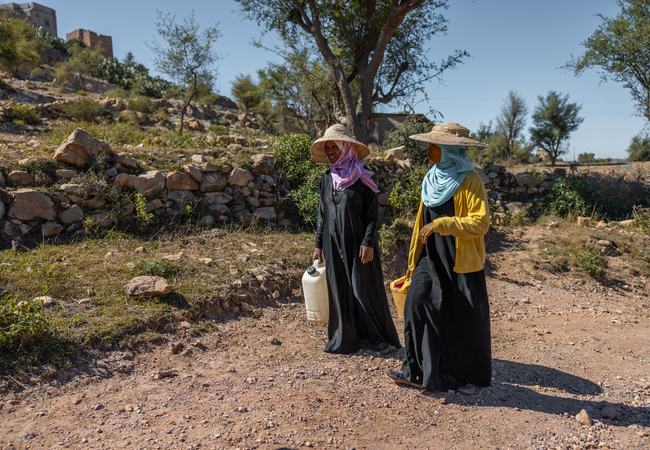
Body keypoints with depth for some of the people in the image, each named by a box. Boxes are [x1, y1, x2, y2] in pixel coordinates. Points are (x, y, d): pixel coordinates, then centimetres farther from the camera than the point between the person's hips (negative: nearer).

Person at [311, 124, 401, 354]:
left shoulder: (362, 178, -6)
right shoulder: (327, 179, 9)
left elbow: (372, 214, -7)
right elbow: (322, 214, 12)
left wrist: (368, 242, -15)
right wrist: (318, 244, 10)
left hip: (357, 243, -5)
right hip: (333, 244, 5)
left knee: (363, 290, 1)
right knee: (339, 291, 8)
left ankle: (376, 337, 15)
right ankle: (344, 338, 18)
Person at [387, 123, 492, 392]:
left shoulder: (469, 180, -10)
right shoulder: (433, 179, 11)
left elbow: (480, 223, -18)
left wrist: (440, 224, -23)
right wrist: (413, 260, 16)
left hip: (461, 262, -5)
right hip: (432, 258, 6)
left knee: (464, 320, 5)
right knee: (417, 304, -8)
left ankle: (467, 376, 25)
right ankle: (416, 370, 3)